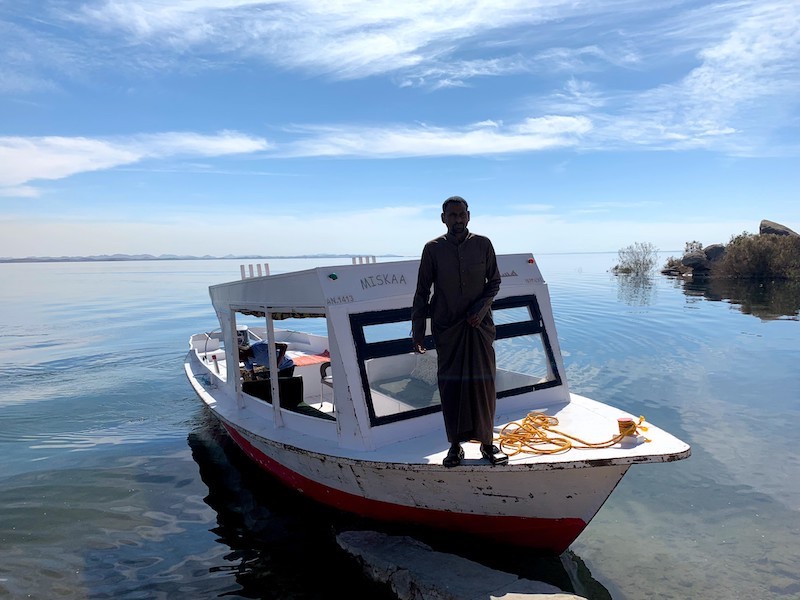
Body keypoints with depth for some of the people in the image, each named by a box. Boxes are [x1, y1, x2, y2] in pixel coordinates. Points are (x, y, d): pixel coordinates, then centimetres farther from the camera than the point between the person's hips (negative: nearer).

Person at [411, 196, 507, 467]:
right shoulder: (433, 248, -2)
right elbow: (422, 292, 0)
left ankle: (486, 442, 16)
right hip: (446, 328, 0)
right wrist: (417, 332, -4)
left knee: (483, 382, 3)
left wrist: (483, 307, -10)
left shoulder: (483, 244, -1)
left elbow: (494, 281, 8)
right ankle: (455, 445, 14)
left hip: (479, 324, 1)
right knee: (450, 384, 3)